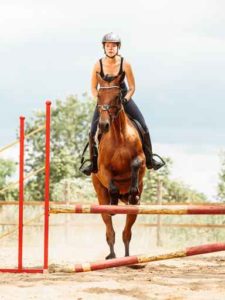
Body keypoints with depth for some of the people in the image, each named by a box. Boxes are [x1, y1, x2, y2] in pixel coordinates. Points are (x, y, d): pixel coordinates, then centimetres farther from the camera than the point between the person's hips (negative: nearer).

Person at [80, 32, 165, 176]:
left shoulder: (125, 64, -15)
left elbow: (132, 88, -7)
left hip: (123, 97, 0)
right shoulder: (98, 65, -13)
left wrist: (124, 100, -20)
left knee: (143, 127, -7)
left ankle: (149, 159, 8)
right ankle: (93, 162, 8)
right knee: (93, 132, -11)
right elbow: (93, 88, -3)